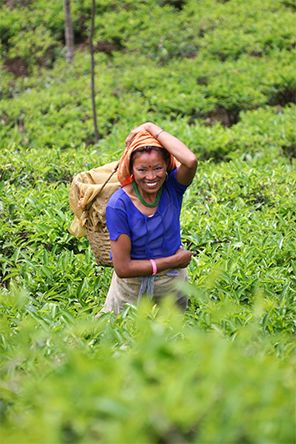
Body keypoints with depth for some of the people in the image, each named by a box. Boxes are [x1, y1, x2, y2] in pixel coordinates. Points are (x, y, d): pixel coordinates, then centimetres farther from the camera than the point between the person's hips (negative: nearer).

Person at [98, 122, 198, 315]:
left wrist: (151, 128, -34)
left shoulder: (172, 187, -18)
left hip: (172, 283, 3)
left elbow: (191, 161, -43)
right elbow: (123, 268, -25)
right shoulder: (119, 205, -26)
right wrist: (174, 261, -20)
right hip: (133, 286, -3)